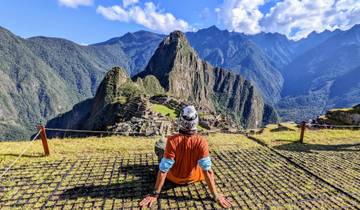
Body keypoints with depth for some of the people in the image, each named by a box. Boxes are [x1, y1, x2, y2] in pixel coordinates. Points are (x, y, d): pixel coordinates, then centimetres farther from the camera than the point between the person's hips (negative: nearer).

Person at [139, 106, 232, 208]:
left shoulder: (172, 140, -32)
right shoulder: (201, 141, -30)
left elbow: (164, 169, -27)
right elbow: (207, 170, -27)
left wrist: (155, 194, -16)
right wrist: (216, 196, -16)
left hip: (174, 178, 0)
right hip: (193, 178, 1)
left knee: (159, 151, 22)